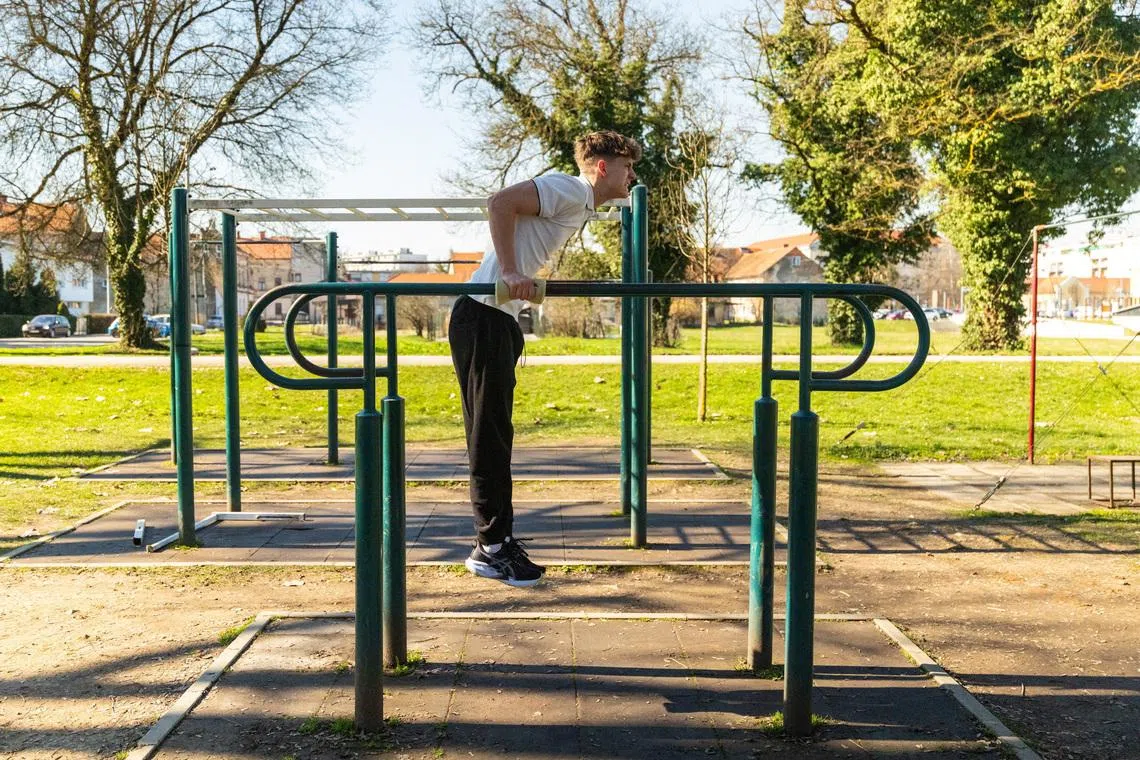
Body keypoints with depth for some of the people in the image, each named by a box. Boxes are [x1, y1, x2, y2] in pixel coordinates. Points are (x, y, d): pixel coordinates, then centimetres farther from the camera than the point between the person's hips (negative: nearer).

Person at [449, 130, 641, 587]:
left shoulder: (582, 206, 20)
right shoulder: (571, 190, -10)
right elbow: (500, 203, -22)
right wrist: (510, 272, -26)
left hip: (501, 320, 10)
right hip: (483, 317, -10)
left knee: (495, 436, 13)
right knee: (489, 435, -5)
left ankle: (497, 541, 21)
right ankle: (491, 548, 3)